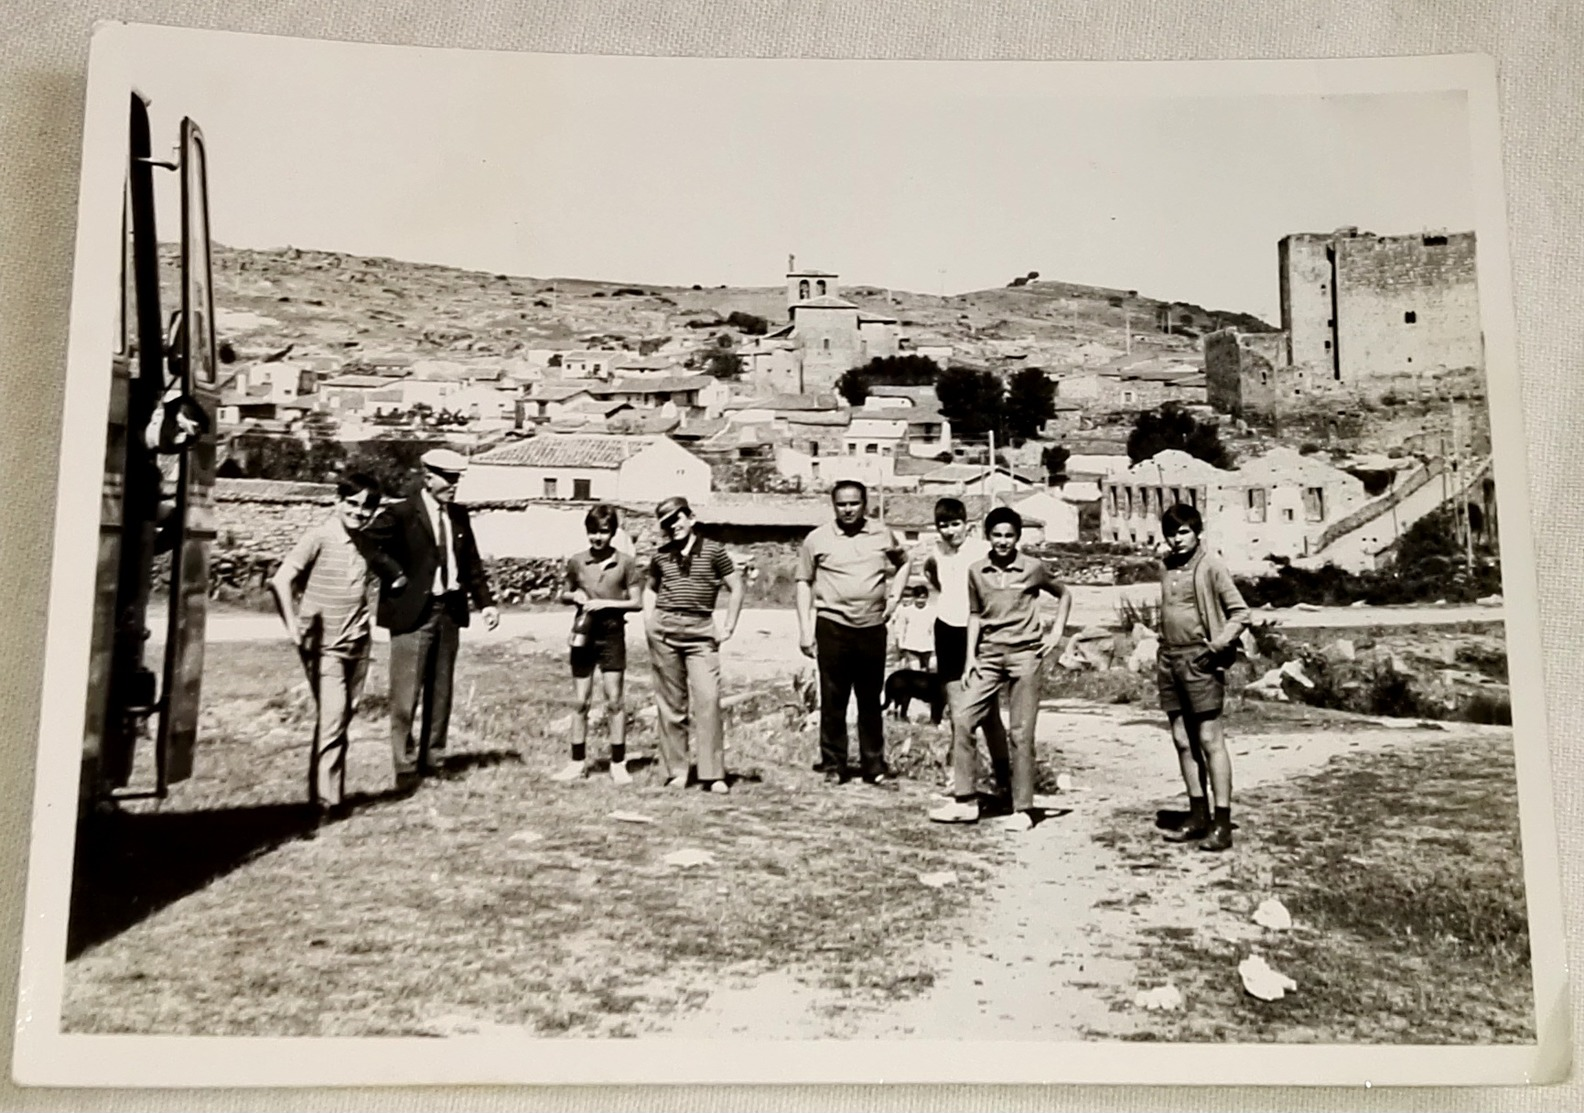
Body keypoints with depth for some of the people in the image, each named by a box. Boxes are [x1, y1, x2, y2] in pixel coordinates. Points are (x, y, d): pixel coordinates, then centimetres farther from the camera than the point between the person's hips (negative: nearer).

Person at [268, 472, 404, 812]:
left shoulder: (366, 544, 8)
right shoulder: (318, 538, -9)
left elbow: (395, 576, 22)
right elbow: (281, 581, -17)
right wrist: (293, 627, -21)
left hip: (357, 645, 6)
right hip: (324, 647, -6)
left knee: (344, 718, 12)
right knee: (332, 717, -12)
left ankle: (333, 792, 26)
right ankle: (325, 796, -3)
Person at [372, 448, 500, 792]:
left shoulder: (459, 516, 11)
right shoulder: (400, 514, -8)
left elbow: (472, 564, 14)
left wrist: (485, 602, 8)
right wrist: (392, 577, -14)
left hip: (449, 611, 6)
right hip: (412, 612, -6)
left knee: (440, 692, 12)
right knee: (406, 693, -3)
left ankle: (433, 759, 23)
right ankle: (405, 767, 4)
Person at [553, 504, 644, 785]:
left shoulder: (625, 564, -3)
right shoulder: (576, 562, 4)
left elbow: (637, 602, -3)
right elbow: (564, 594, 17)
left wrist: (607, 603, -16)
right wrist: (574, 596, -5)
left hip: (612, 635, -2)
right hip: (583, 634, 2)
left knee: (615, 701, 1)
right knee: (581, 702, 7)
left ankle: (618, 764, 9)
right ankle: (578, 762, 16)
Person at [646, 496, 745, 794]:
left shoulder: (713, 550, 2)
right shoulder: (661, 555, 11)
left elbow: (736, 589, 6)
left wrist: (728, 627, 0)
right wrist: (649, 618, 11)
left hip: (701, 631, -3)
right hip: (663, 631, 3)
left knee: (708, 699, -11)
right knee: (670, 702, 4)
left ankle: (713, 775, -7)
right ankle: (676, 772, 11)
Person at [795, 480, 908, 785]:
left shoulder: (883, 535, 6)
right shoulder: (817, 539, 0)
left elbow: (902, 564, 24)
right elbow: (804, 583, 3)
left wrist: (895, 595, 7)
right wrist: (805, 630, -3)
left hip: (873, 627, 2)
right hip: (832, 626, -2)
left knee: (870, 700, 9)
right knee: (833, 700, 3)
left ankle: (874, 765, 18)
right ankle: (833, 765, 13)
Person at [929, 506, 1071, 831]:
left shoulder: (1033, 568, -1)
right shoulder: (977, 571, 5)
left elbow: (1064, 595, 14)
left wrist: (1056, 633, 3)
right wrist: (970, 656, 5)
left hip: (1025, 654, -3)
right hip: (988, 655, 3)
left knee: (1021, 733, -1)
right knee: (965, 721, -6)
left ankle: (1022, 810, 6)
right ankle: (964, 801, 2)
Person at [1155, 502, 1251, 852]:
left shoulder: (1210, 566, -7)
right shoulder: (1165, 567, 12)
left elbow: (1240, 613, -6)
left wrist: (1220, 643, -17)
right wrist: (1163, 652, 13)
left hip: (1199, 660, -7)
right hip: (1169, 659, 7)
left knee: (1209, 739, -6)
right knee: (1182, 740, 10)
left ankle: (1222, 823, -4)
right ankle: (1198, 815, 19)